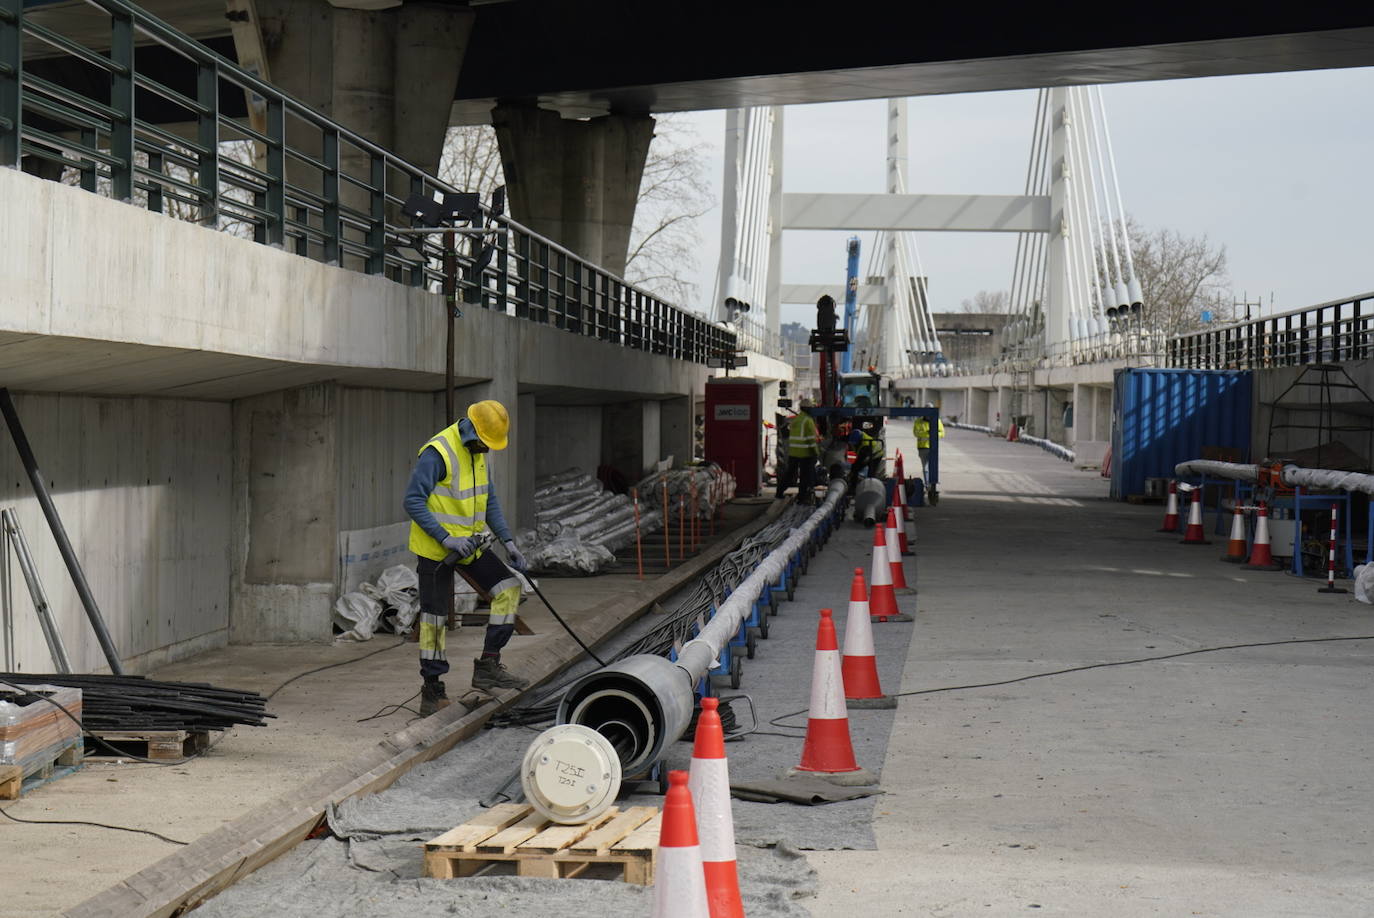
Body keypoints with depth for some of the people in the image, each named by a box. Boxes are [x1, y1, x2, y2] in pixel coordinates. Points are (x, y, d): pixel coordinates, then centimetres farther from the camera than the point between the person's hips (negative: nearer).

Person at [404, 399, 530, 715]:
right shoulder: (437, 452, -19)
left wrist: (508, 541, 6)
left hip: (469, 545, 8)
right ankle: (432, 692, 10)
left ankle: (488, 665, 1)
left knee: (509, 588, -1)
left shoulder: (477, 453, 8)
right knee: (434, 618, 0)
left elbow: (489, 500, 16)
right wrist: (446, 539, -26)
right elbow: (413, 502, -21)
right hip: (435, 550, -8)